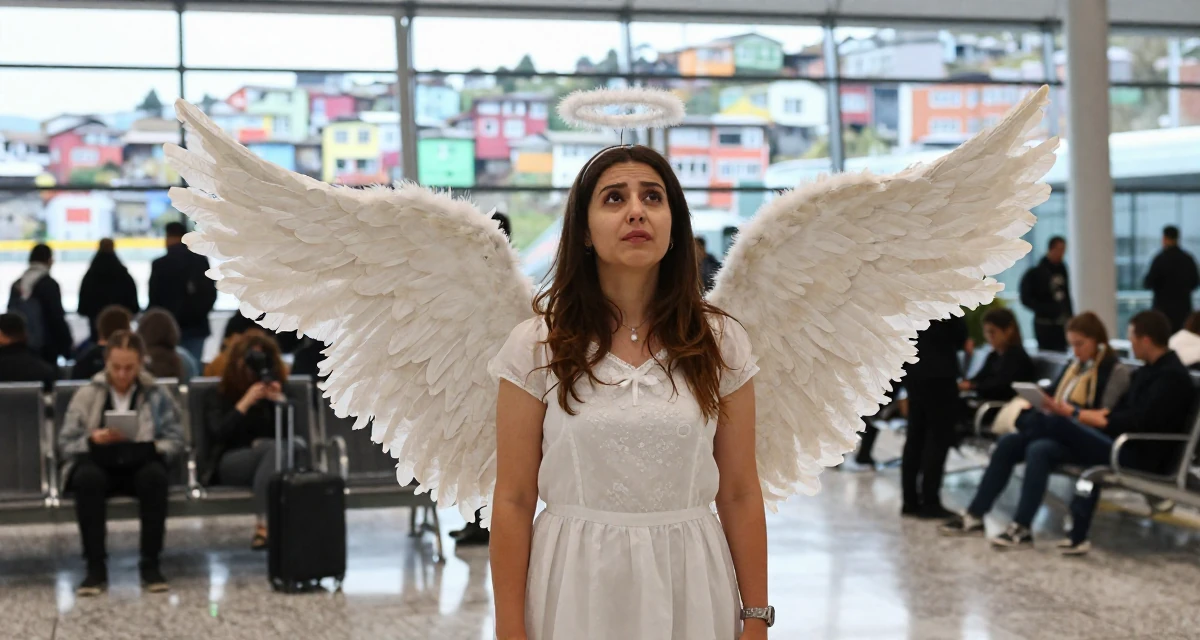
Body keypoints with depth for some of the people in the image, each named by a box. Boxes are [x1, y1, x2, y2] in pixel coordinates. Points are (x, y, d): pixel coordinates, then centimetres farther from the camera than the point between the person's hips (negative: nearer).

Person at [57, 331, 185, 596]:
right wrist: (94, 440, -19)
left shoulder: (157, 395, 7)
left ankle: (150, 564, -25)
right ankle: (95, 567, -28)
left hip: (141, 465, 0)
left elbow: (175, 439, 2)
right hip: (98, 463, 0)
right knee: (88, 477, -36)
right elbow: (66, 443, 2)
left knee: (154, 475, -36)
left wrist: (151, 448, -19)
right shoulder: (87, 395, 6)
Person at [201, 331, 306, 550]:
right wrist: (245, 403, -12)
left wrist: (279, 400, -8)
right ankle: (263, 525, -48)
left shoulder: (274, 391, 17)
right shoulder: (218, 396, 10)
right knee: (275, 448, -36)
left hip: (268, 456, 3)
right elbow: (217, 435, -8)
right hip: (230, 464, -3)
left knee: (298, 445, -33)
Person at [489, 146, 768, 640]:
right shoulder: (537, 345, -4)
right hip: (577, 586, -1)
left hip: (689, 588, 2)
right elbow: (513, 501, -4)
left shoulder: (720, 343, 0)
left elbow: (740, 495, 2)